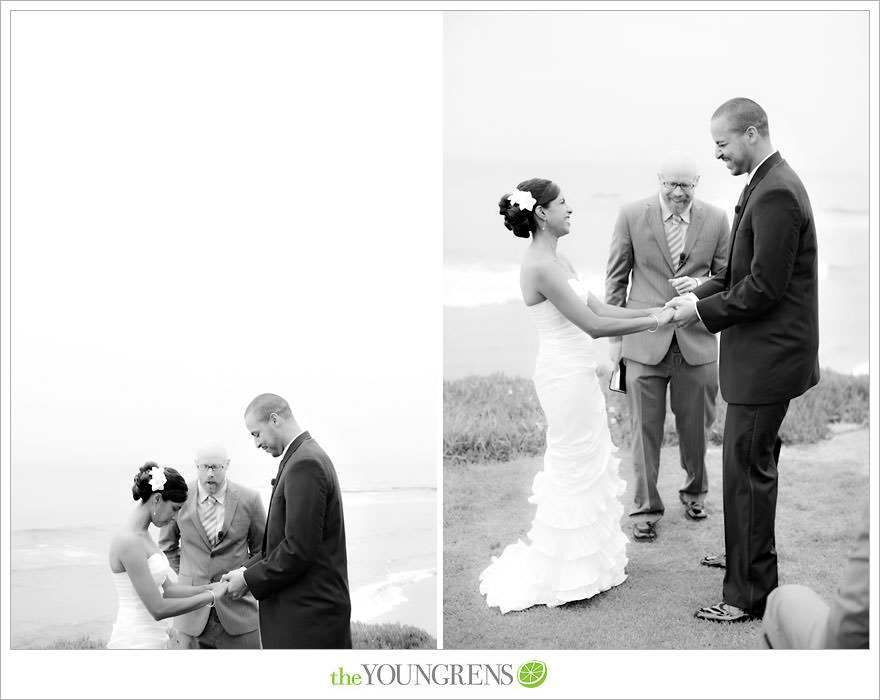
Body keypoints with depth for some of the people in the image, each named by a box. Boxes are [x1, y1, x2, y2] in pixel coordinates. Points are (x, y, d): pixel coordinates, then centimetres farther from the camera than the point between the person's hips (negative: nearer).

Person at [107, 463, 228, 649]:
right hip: (136, 642, -9)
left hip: (152, 639, 9)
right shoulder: (129, 541, -19)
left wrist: (208, 588, 1)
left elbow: (166, 589, 13)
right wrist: (211, 596, -14)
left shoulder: (143, 536, 10)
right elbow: (157, 608, -21)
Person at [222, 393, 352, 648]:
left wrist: (250, 579, -11)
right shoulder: (306, 457, 15)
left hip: (309, 615, -10)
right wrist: (249, 569, 8)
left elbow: (299, 549, -21)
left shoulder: (305, 464, -17)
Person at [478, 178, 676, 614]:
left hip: (578, 374, 10)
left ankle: (589, 558, 30)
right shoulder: (540, 266, -21)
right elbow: (591, 324, -24)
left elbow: (598, 308, 10)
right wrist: (652, 321, -18)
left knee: (592, 464, 18)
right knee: (575, 469, 1)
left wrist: (653, 311, 2)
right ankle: (566, 575, 13)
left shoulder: (557, 262, 10)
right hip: (566, 377, -10)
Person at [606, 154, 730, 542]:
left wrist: (701, 285, -14)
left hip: (696, 340, 1)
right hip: (645, 341, -1)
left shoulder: (716, 220, 1)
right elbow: (616, 277, 3)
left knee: (696, 427, 12)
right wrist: (614, 336, 2)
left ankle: (695, 491, 37)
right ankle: (645, 509, 15)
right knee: (645, 429, 3)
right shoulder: (632, 215, -2)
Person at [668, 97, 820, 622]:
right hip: (764, 352, 10)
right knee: (755, 464, 22)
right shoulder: (771, 184, 11)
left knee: (747, 470, -4)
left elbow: (764, 288, -24)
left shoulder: (776, 194, -21)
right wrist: (700, 294, 5)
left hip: (767, 358, -10)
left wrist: (702, 311, -14)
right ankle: (749, 558, 38)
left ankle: (750, 593, 5)